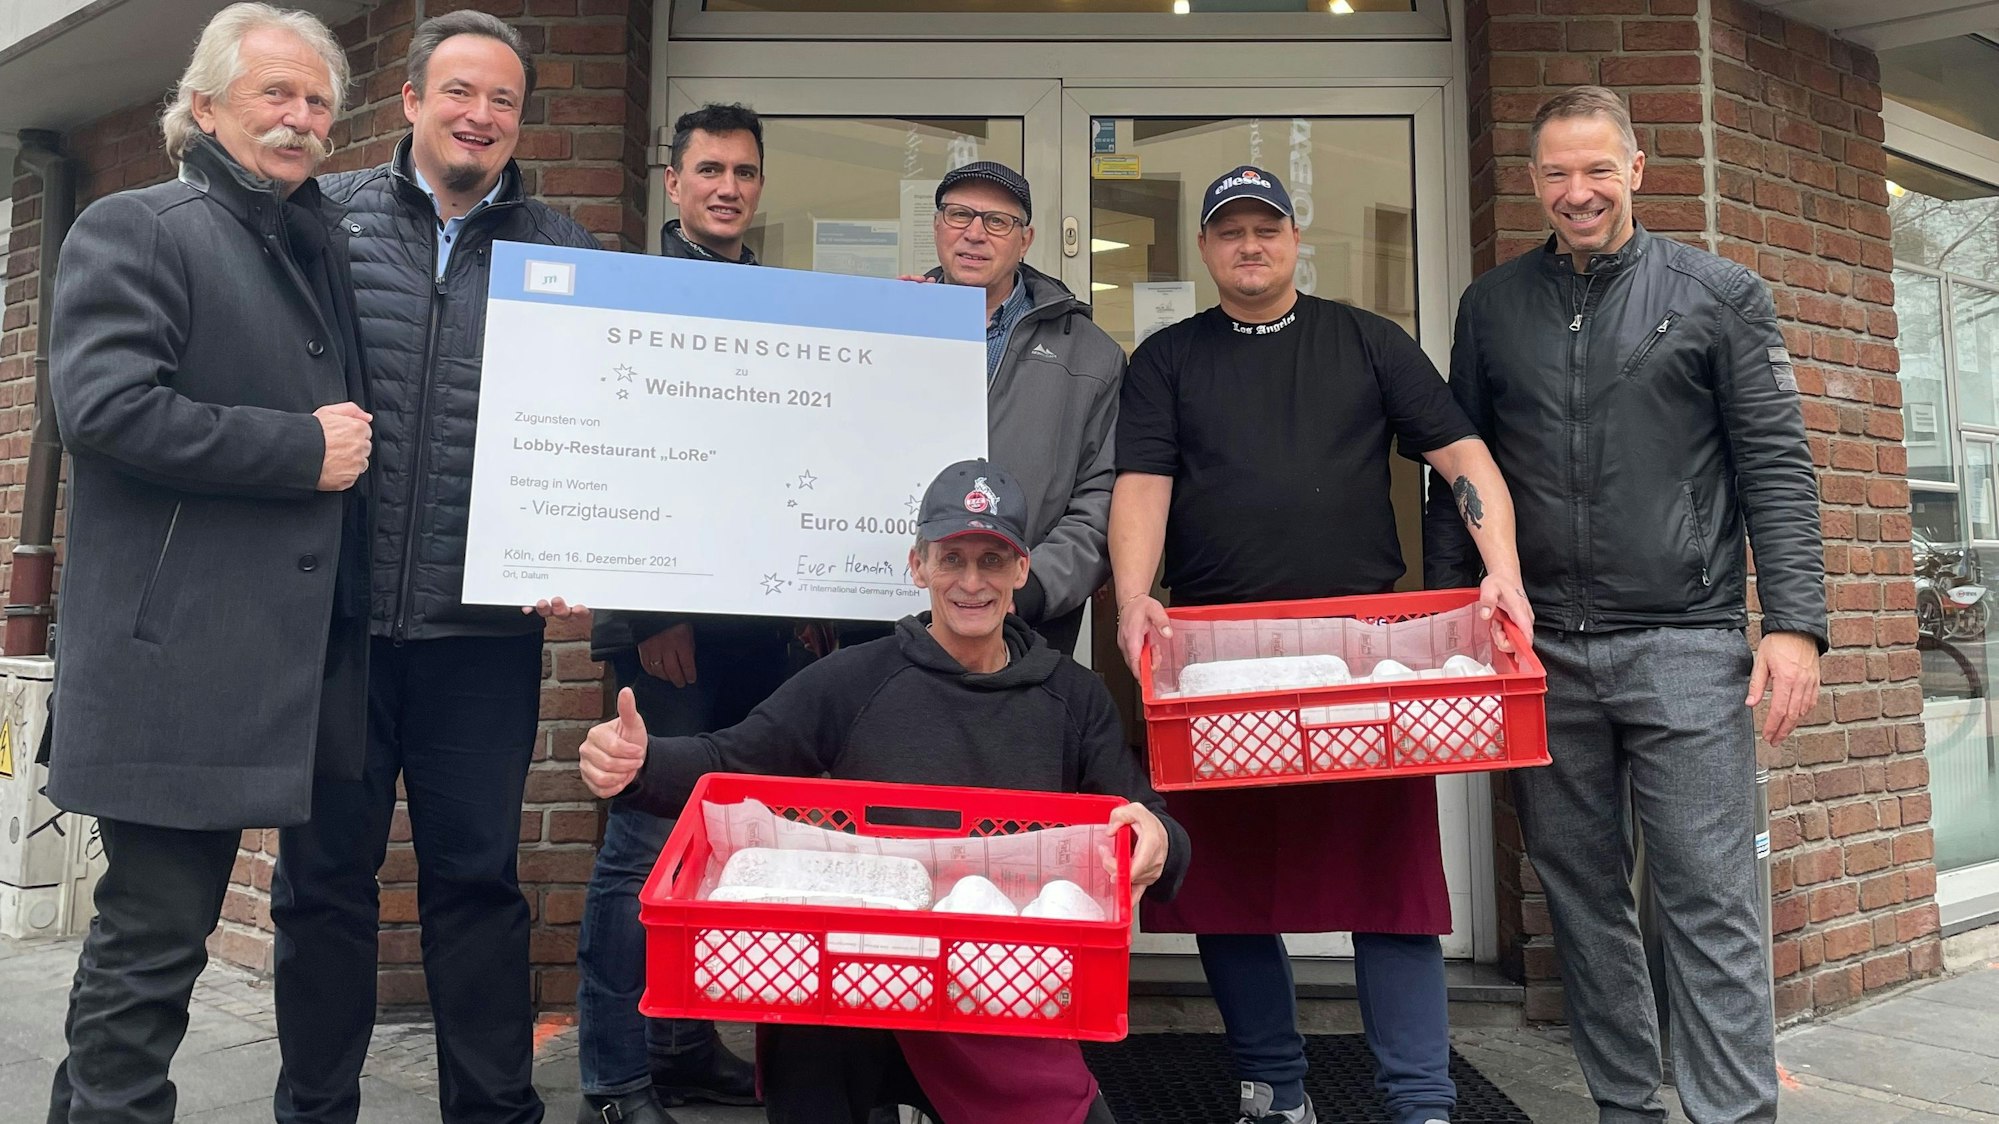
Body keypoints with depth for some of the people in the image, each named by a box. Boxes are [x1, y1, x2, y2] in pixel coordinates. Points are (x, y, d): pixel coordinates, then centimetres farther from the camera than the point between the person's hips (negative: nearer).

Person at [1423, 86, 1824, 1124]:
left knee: (1708, 900, -2)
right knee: (1581, 896, 10)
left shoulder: (1720, 296, 5)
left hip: (1686, 646, -2)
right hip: (1543, 649, 3)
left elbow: (1776, 468, 1)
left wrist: (1794, 622, -9)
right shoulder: (1492, 306, 11)